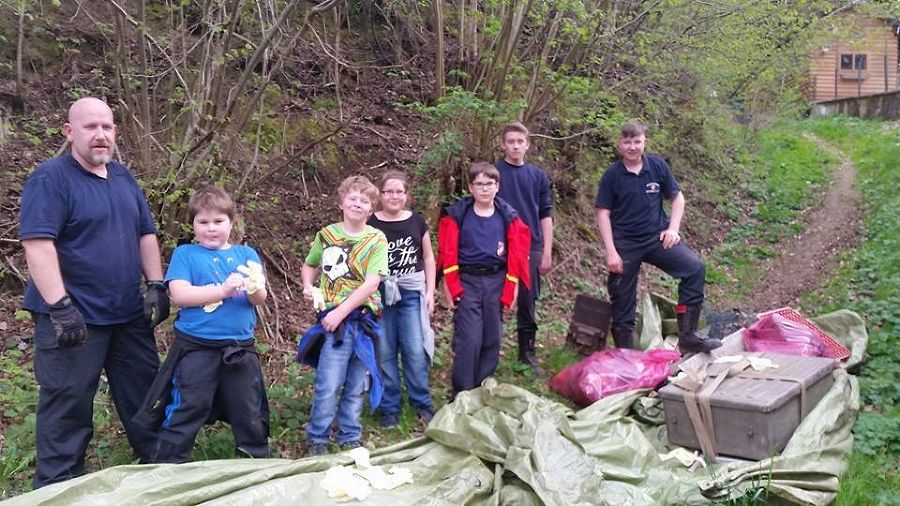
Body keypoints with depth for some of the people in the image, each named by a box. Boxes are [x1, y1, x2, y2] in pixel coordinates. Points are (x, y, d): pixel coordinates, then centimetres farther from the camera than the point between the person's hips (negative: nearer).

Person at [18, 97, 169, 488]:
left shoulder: (124, 177, 11)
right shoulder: (50, 179, -11)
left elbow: (146, 235, 15)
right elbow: (37, 244, -20)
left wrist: (156, 286, 5)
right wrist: (60, 307, -26)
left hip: (130, 314, 7)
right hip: (74, 318, -7)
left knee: (144, 397, 17)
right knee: (68, 407, 2)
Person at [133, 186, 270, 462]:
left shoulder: (246, 254, 9)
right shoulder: (185, 254, 2)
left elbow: (260, 299, 0)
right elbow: (180, 294, -12)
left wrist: (255, 288, -24)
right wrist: (223, 290, -22)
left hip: (240, 348, 3)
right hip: (196, 348, -3)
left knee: (249, 412, 15)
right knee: (186, 411, 1)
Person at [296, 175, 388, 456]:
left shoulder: (376, 240, 0)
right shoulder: (326, 235, 4)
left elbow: (371, 284, -9)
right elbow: (309, 266, 20)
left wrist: (341, 312, -14)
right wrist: (308, 286, -1)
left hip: (363, 320, 1)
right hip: (334, 320, -1)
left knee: (356, 386, 11)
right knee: (328, 386, -6)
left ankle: (350, 438, 27)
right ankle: (317, 440, 13)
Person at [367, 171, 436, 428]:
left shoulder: (417, 221, 4)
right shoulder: (371, 224, -2)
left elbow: (428, 257, 10)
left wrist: (430, 292, 5)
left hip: (412, 292, 1)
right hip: (381, 293, -1)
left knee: (416, 351, 0)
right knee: (384, 352, 4)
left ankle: (422, 403, 18)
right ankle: (390, 407, 17)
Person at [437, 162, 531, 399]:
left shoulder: (508, 216, 4)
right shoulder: (457, 214, -2)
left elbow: (516, 254, 5)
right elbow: (448, 253, -3)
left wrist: (511, 288, 1)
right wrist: (450, 288, -7)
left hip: (496, 282, 3)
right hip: (467, 282, -3)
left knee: (492, 339, 8)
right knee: (468, 340, -7)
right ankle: (461, 394, 5)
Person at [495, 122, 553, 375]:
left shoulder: (538, 176, 8)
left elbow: (546, 215, 9)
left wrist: (547, 252, 4)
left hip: (532, 249, 3)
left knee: (528, 304, 9)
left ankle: (528, 354, 21)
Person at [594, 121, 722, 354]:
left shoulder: (658, 166, 2)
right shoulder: (612, 175, -4)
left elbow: (677, 198, 11)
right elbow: (603, 213, -5)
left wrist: (673, 228, -4)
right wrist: (611, 251, -12)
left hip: (657, 237, 2)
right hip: (625, 243, -2)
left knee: (694, 267, -18)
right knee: (622, 301, 3)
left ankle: (687, 337, -13)